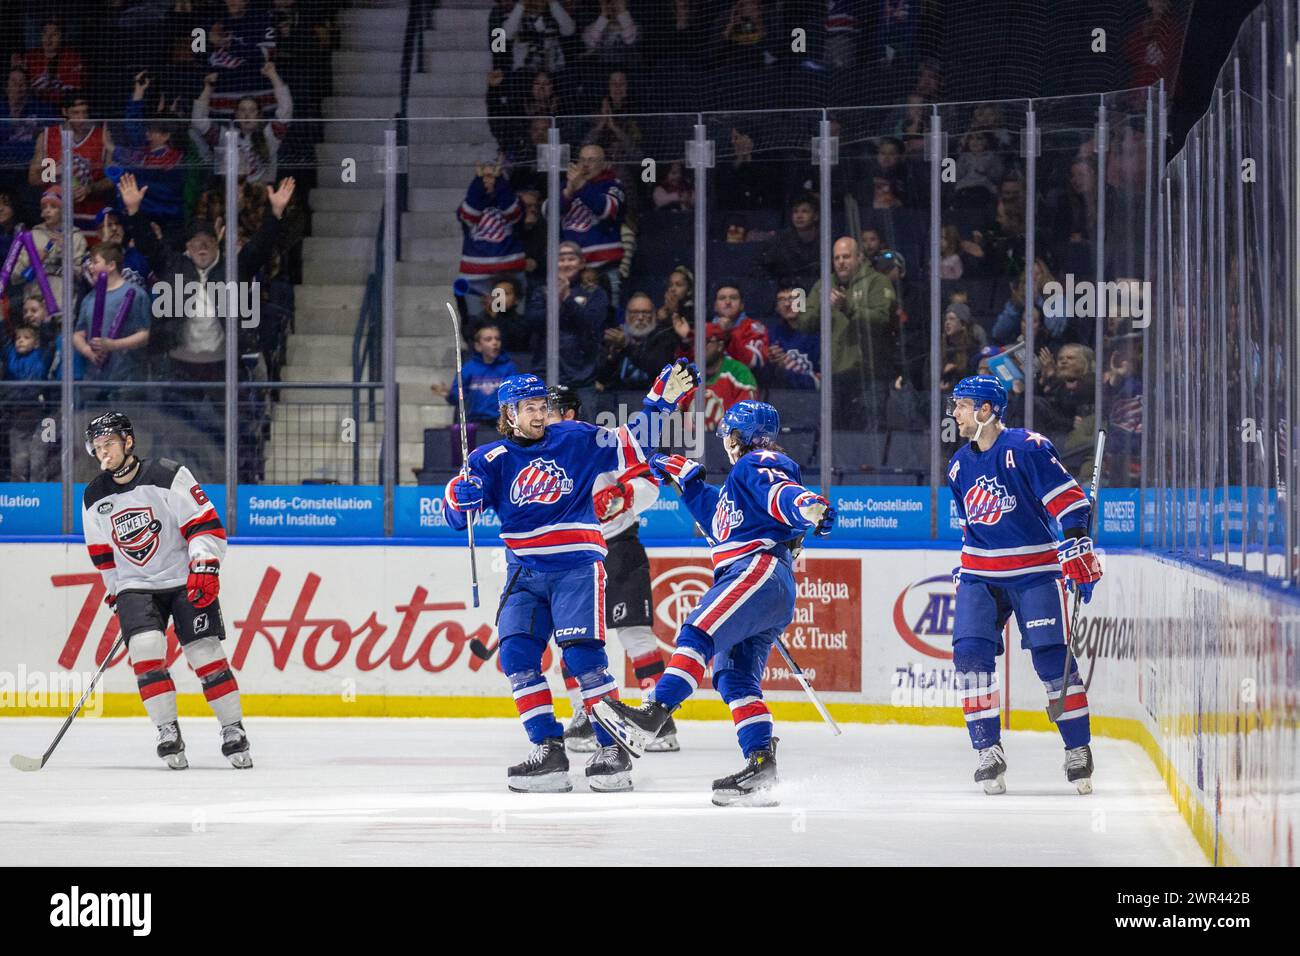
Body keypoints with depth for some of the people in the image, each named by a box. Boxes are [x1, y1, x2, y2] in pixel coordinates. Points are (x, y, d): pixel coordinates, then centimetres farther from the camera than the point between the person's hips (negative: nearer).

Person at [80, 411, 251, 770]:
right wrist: (115, 591, 18)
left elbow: (205, 523, -13)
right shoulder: (94, 498, 4)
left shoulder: (169, 476, -12)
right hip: (135, 587, 3)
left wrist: (204, 566, -23)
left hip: (186, 581, -3)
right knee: (145, 647, -20)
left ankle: (234, 733, 2)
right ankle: (168, 733, -13)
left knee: (205, 654, -10)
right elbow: (102, 552, 18)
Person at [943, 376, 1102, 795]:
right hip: (980, 575, 6)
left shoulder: (1028, 448, -12)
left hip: (1034, 570, -6)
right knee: (970, 652, -10)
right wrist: (965, 569, 21)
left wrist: (1079, 557, -21)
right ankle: (989, 752, -4)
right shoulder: (960, 465, 11)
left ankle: (1078, 751, 6)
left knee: (1052, 658, -8)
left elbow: (1070, 501, -15)